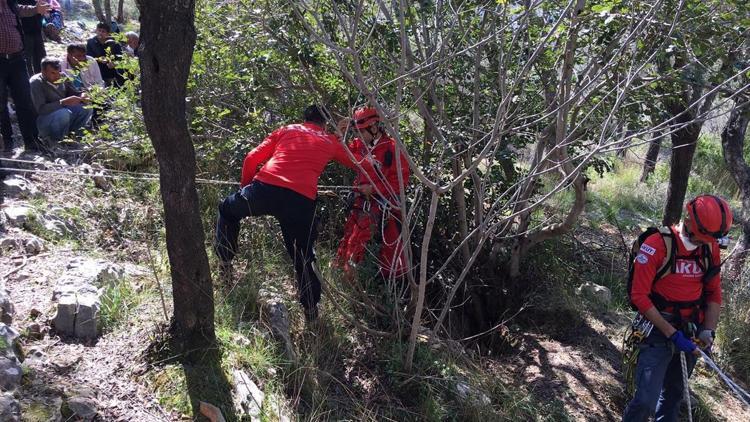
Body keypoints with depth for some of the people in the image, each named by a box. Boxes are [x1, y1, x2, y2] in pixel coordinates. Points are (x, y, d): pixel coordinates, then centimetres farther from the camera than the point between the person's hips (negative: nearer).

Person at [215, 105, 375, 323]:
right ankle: (311, 309, 20)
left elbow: (252, 158, 16)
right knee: (303, 256, 18)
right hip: (301, 200, 0)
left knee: (227, 209, 30)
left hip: (265, 188, 0)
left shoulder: (286, 130, 22)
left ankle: (225, 264, 26)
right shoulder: (331, 141, 21)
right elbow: (357, 164, 31)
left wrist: (245, 186, 30)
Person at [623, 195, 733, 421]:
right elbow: (639, 296, -17)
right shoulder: (657, 245, -17)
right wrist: (672, 334, -19)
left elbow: (714, 294, 12)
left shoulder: (711, 248, 1)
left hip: (689, 333, 6)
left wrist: (708, 331, -1)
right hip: (659, 329, -6)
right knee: (646, 401, -15)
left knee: (673, 395, 20)